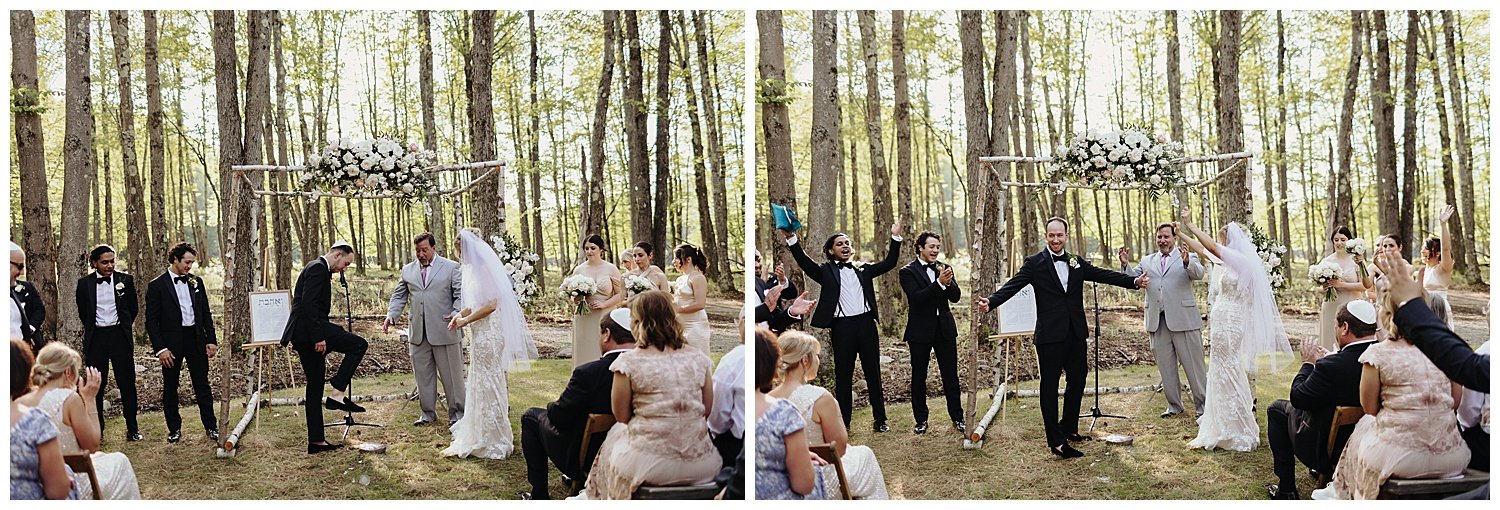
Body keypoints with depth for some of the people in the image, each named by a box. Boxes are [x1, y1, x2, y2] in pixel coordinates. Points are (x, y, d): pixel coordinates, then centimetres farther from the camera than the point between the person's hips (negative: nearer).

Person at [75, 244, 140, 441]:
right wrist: (93, 328, 12)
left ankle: (132, 428, 9)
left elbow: (133, 308, 9)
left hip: (120, 336, -1)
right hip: (95, 337, 1)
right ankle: (97, 428, 16)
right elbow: (82, 312, 13)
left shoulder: (125, 280, -1)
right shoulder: (84, 283, 1)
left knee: (127, 383, 1)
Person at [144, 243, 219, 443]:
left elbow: (206, 313, 12)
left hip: (196, 339, 3)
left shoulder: (196, 282, 8)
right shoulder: (157, 285, -5)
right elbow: (151, 320, -6)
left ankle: (211, 426, 13)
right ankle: (174, 429, 18)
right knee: (170, 387, 7)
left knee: (202, 385, 6)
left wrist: (211, 340, 5)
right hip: (171, 342, -3)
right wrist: (160, 349, -13)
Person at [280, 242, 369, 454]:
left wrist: (318, 338, 28)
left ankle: (316, 441, 12)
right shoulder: (318, 268, -10)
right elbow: (308, 304, -20)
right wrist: (318, 337, -23)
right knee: (358, 345, -12)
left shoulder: (318, 269, 23)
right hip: (308, 331, -11)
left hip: (303, 336, 11)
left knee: (315, 387, 10)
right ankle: (337, 394, -12)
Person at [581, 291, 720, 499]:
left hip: (651, 465, -4)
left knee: (616, 434, 28)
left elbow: (622, 416, 0)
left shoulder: (629, 362, -7)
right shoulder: (698, 358, 3)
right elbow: (707, 411, 9)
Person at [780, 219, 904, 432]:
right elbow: (805, 262, -9)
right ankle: (843, 422, 10)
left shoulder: (863, 270, 16)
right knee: (843, 375, 3)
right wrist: (791, 239, -23)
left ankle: (880, 420, 15)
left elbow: (889, 263, 12)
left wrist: (895, 237, 3)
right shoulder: (826, 271, 5)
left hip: (866, 324, 3)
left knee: (873, 373, 8)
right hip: (842, 327, -3)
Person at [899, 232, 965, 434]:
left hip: (944, 328, 3)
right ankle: (921, 420, 17)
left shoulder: (944, 268, 7)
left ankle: (957, 417, 13)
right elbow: (916, 297, -20)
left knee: (950, 375, 5)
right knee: (919, 376, 7)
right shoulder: (908, 272, -6)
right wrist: (939, 283, -28)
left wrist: (948, 281, -19)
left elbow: (956, 297, 1)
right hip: (920, 330, -3)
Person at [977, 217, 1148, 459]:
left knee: (1077, 380, 15)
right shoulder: (1035, 263, -3)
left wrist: (1134, 281, 0)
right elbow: (1013, 285, -13)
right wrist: (991, 301, -29)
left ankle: (1068, 428, 32)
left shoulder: (1077, 263, 12)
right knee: (1050, 386, 0)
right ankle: (1056, 441, 2)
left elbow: (1104, 275, 9)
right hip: (1050, 336, -5)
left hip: (1076, 334, 5)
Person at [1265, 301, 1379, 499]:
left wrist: (1308, 363, -2)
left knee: (1276, 409, 16)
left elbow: (1298, 398, -16)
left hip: (1327, 451, -6)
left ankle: (1286, 491, 17)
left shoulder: (1330, 366, -31)